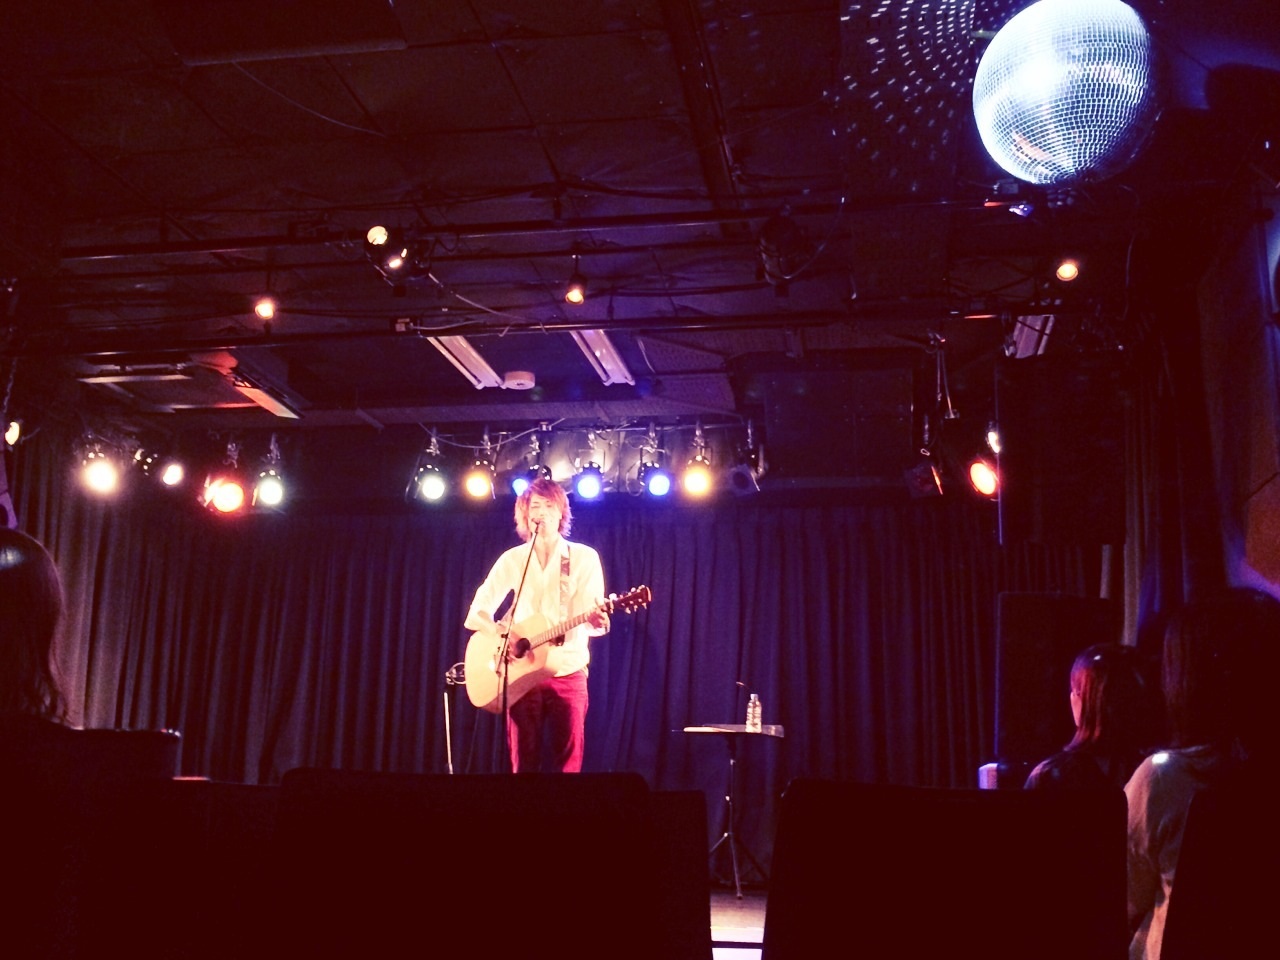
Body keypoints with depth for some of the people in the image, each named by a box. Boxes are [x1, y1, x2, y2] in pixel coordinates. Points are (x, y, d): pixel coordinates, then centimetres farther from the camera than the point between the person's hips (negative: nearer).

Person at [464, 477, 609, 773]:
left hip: (567, 674, -1)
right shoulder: (512, 559, 5)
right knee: (523, 765, 3)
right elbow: (475, 614, 3)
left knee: (567, 765, -1)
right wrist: (502, 632, -18)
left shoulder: (584, 557, 1)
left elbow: (591, 621, -7)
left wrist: (597, 621, -31)